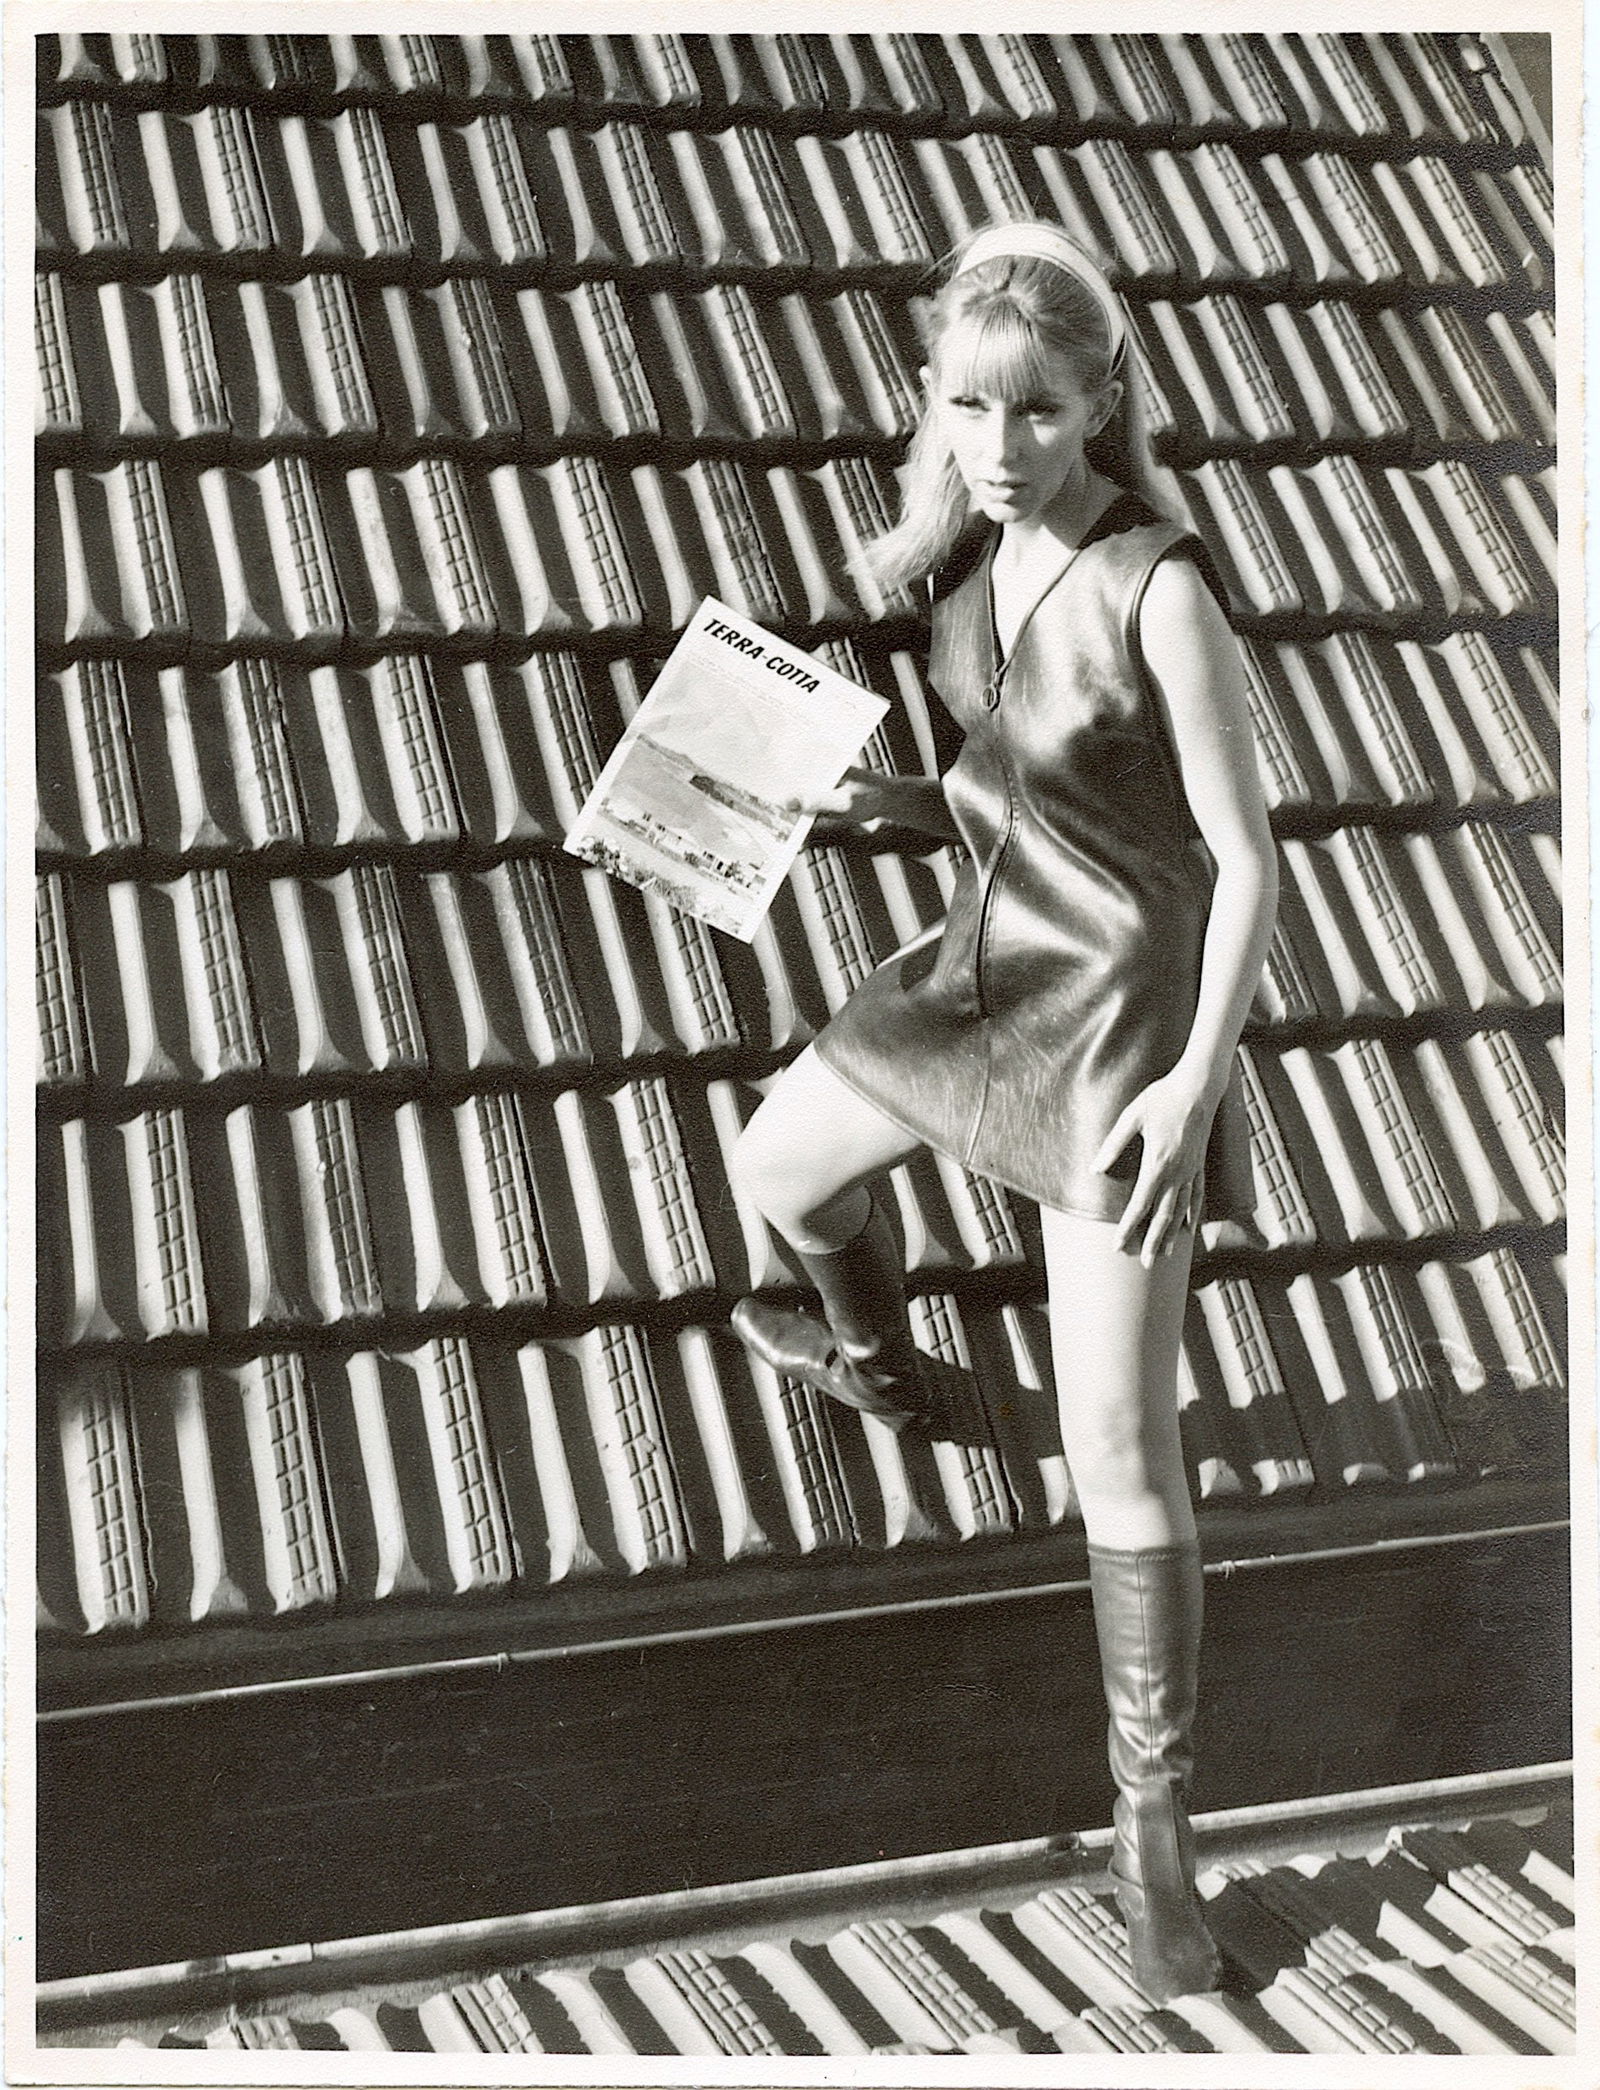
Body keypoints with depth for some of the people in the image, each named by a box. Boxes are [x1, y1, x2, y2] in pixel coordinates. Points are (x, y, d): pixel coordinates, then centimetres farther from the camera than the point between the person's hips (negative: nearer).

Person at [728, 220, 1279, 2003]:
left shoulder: (1158, 588, -20)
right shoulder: (973, 562, 2)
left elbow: (1245, 856, -18)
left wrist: (1196, 1080, -25)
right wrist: (891, 801, -5)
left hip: (1127, 1010, -7)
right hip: (990, 967, 7)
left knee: (1117, 1440, -6)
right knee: (780, 1173, 24)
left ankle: (1153, 1819, 7)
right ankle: (879, 1367, 56)